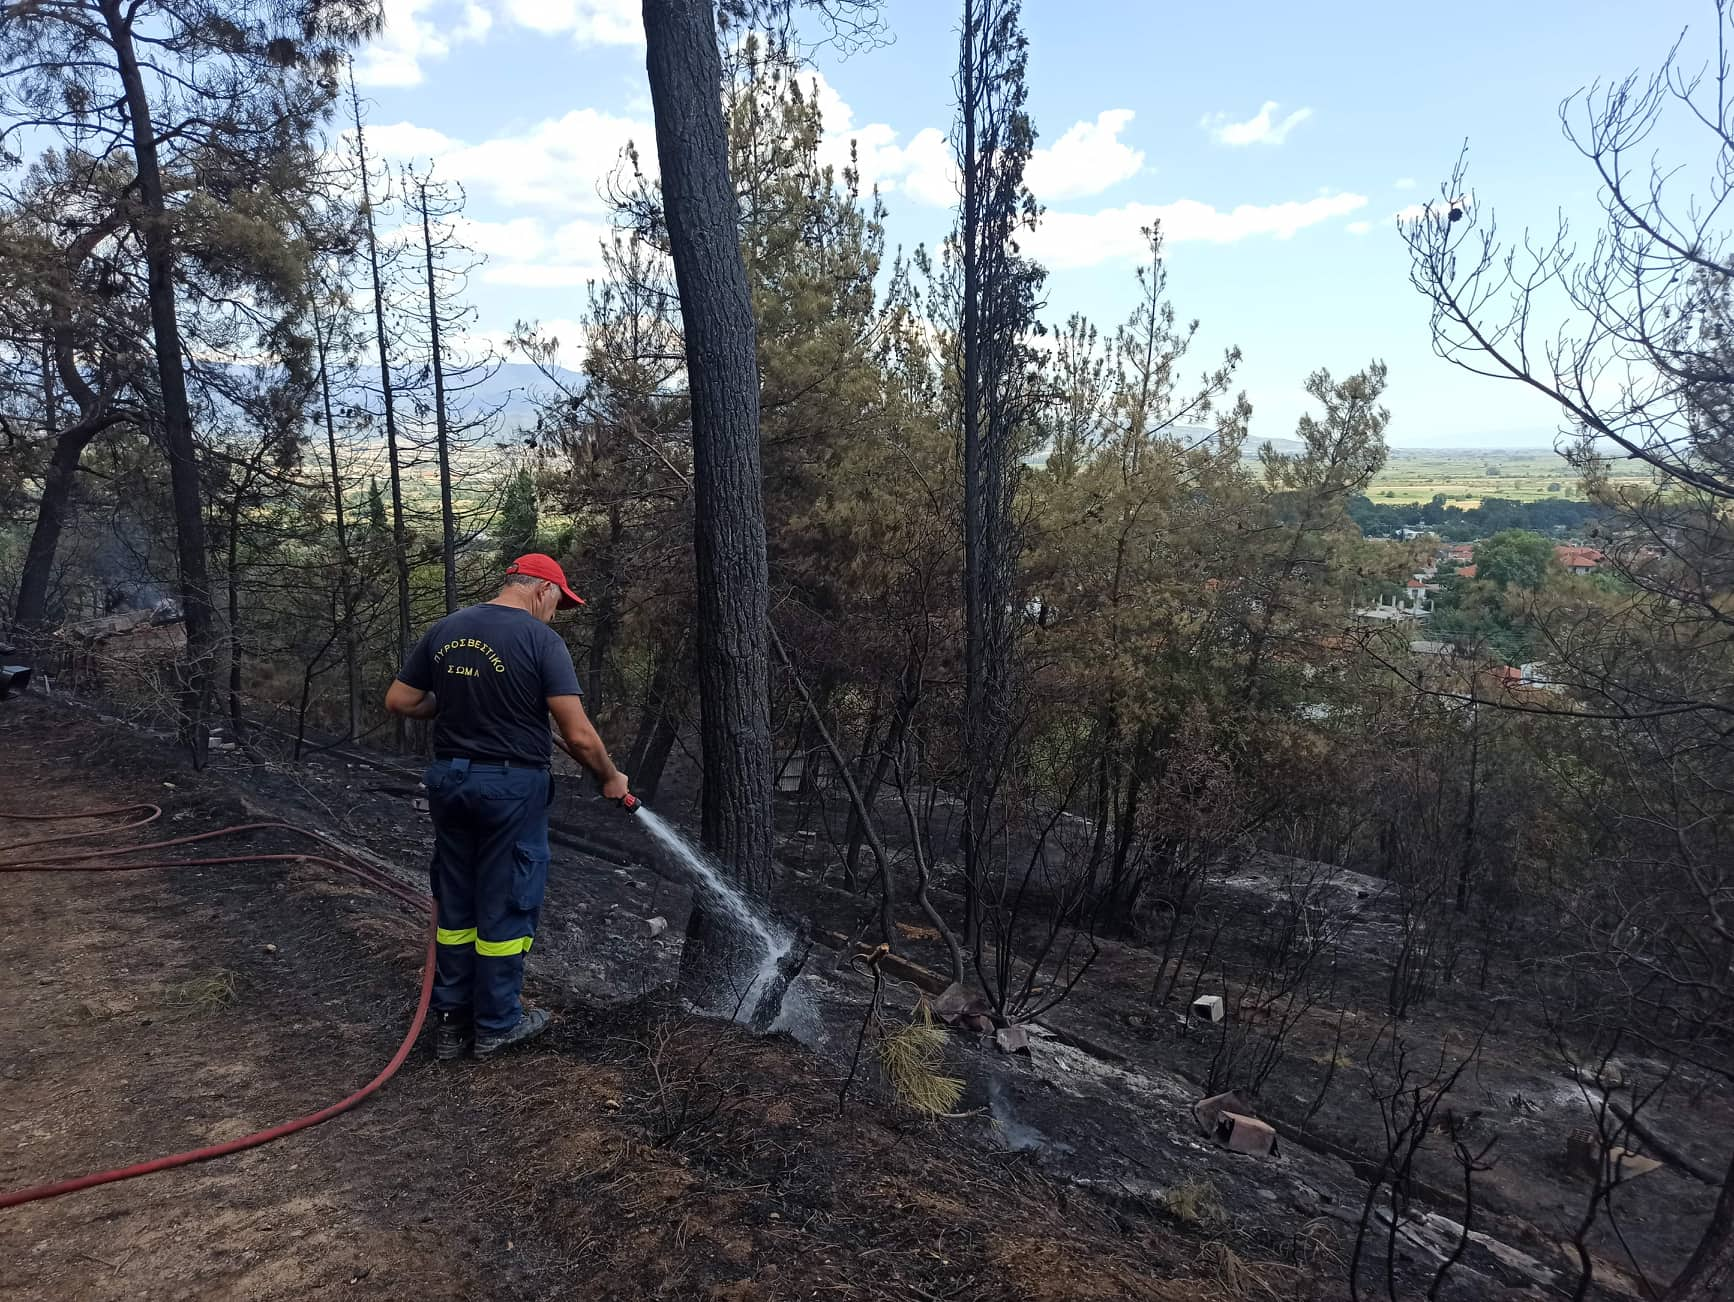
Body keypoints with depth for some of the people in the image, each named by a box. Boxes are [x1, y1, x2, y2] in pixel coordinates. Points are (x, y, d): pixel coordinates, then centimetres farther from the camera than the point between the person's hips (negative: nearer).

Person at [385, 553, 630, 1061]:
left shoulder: (444, 630, 4)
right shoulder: (540, 639, -13)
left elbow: (399, 701, 8)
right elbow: (578, 735, -17)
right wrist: (610, 778, -1)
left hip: (449, 777, 6)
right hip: (512, 785, -6)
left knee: (455, 902, 17)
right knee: (505, 906, 9)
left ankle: (450, 1020, 27)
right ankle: (496, 1024, 22)